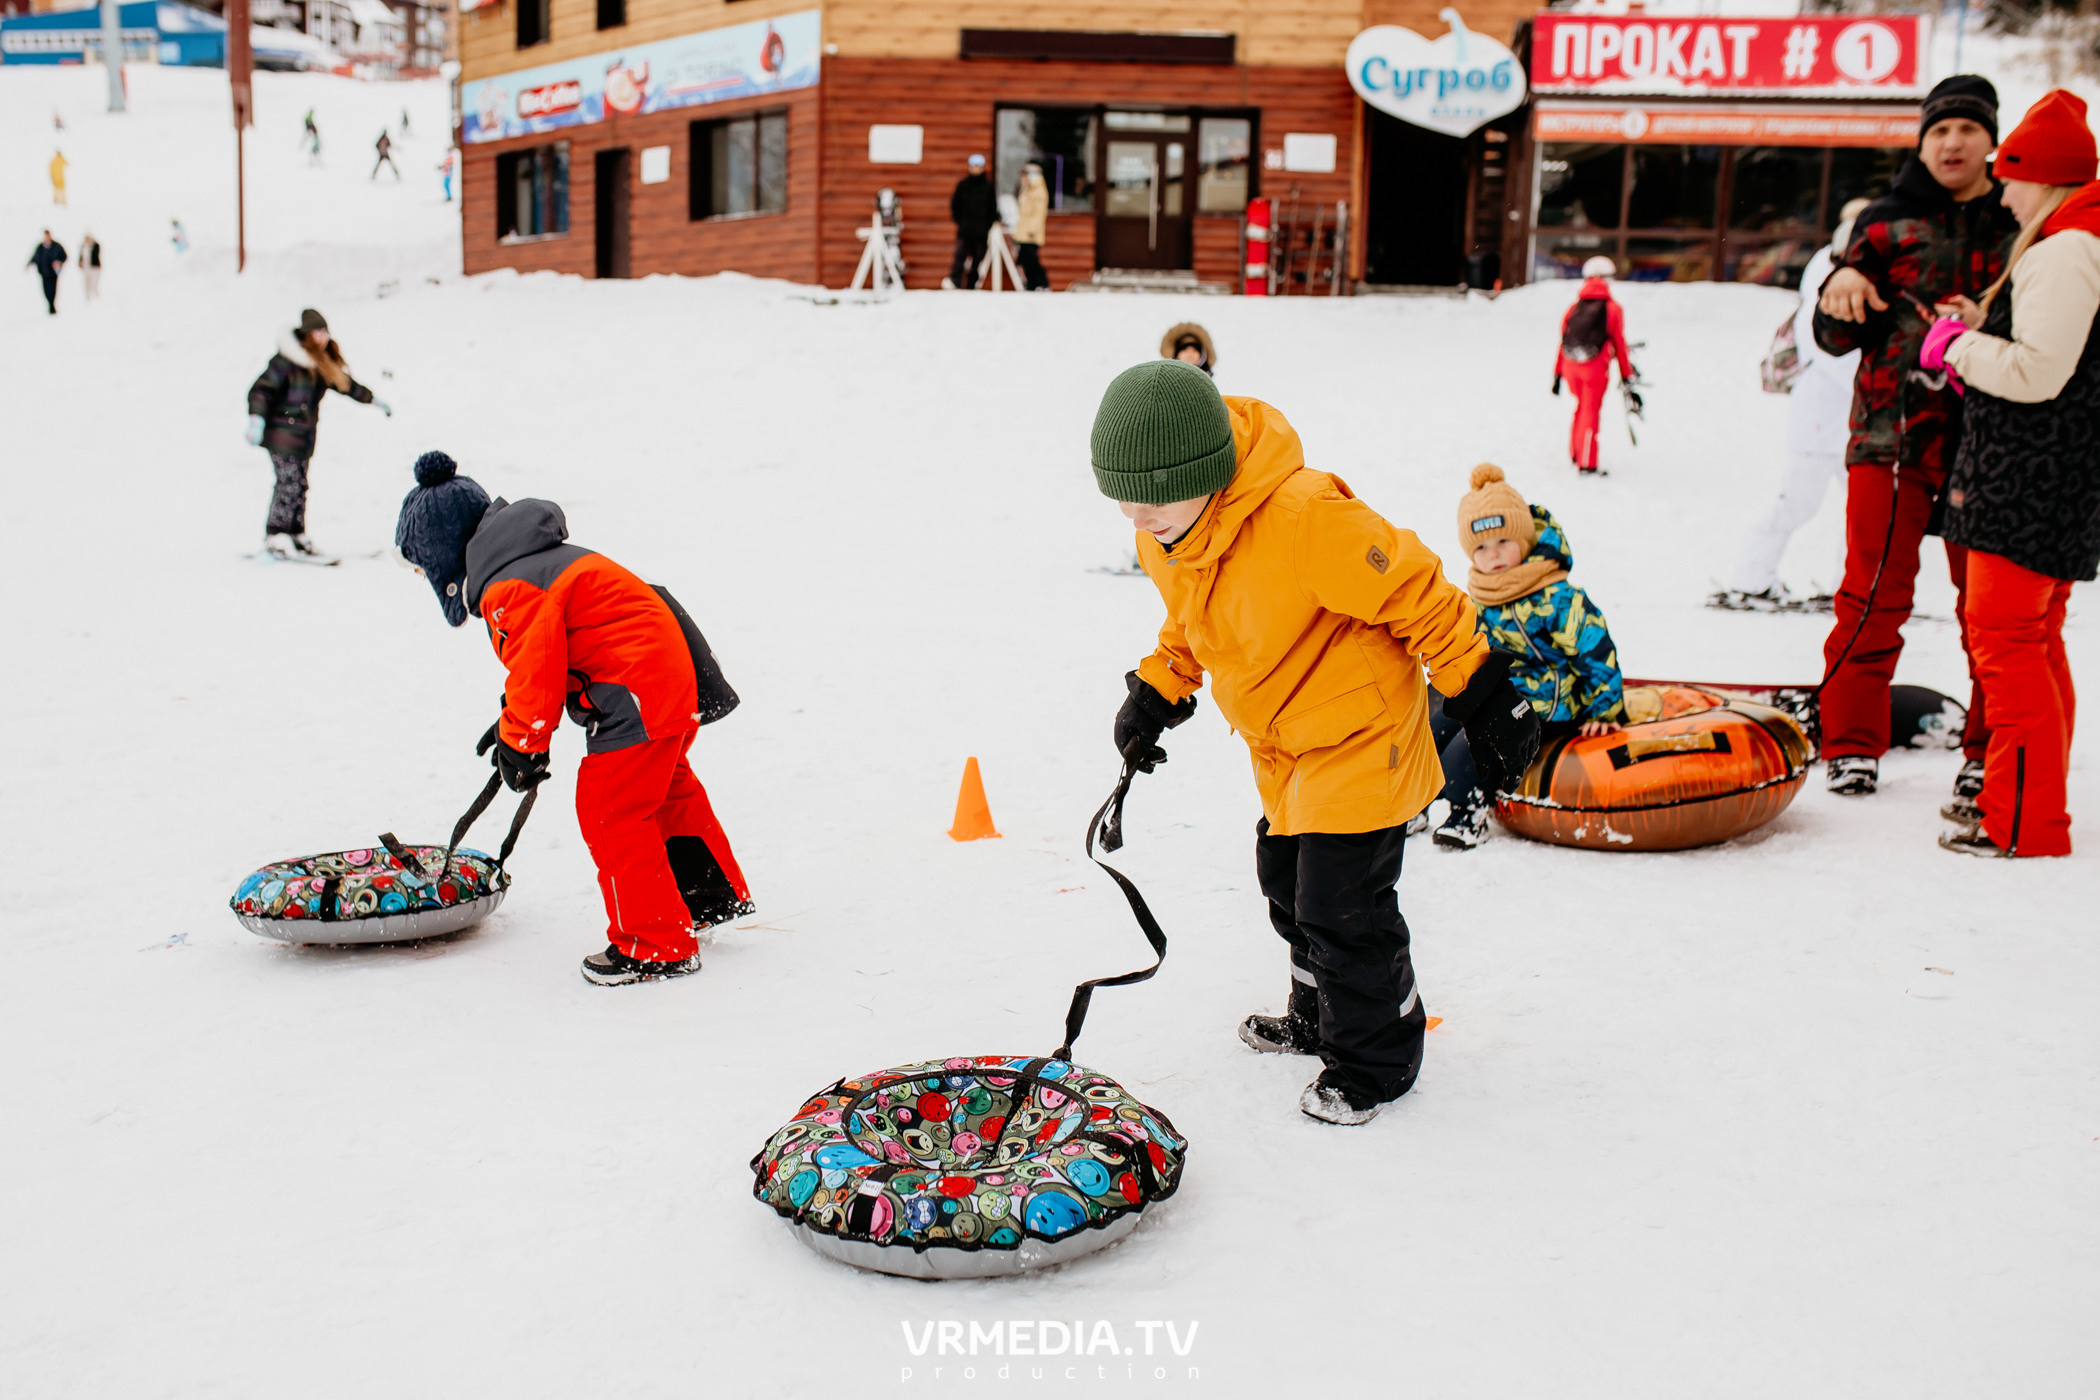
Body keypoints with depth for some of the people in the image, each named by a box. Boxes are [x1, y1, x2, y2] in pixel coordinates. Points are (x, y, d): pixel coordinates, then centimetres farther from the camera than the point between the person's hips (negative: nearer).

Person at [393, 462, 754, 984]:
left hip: (638, 695, -11)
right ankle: (717, 895, 44)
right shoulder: (538, 561, 17)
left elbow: (535, 673, -19)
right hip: (678, 676, 11)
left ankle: (657, 945, 5)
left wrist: (521, 744, -4)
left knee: (609, 810, -4)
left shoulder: (508, 591, -17)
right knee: (664, 789, 27)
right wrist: (514, 725, 22)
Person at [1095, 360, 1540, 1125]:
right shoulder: (1163, 540, -8)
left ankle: (1375, 1059, 19)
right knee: (1288, 881, 22)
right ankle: (1320, 1015, 46)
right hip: (1285, 747, 9)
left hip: (1361, 733, -9)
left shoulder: (1304, 519, -35)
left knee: (1340, 906, -4)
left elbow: (1415, 592, -25)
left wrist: (1482, 697, -18)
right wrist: (1156, 693, 6)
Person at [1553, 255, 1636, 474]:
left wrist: (1557, 374, 14)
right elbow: (1620, 344, 0)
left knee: (1581, 406, 22)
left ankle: (1575, 454, 28)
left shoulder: (1574, 307, 8)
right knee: (1590, 411, 3)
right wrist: (1627, 374, 8)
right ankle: (1586, 463, 3)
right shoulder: (1613, 308, -2)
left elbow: (1563, 339, 9)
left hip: (1571, 366, 4)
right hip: (1595, 368, -4)